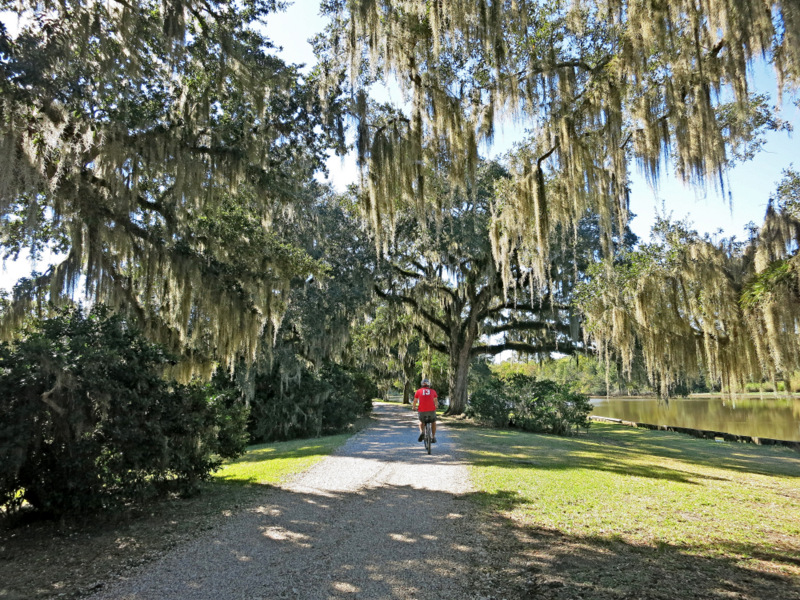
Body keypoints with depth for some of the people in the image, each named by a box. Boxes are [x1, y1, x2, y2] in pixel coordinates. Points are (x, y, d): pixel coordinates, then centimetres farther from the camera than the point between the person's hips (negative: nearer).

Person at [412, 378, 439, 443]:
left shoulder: (418, 391, 12)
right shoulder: (433, 391, 13)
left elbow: (415, 401, 14)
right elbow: (436, 400, 15)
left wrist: (414, 408, 33)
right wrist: (436, 406, 36)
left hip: (422, 410, 0)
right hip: (431, 410, 0)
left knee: (421, 422, 27)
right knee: (433, 422, 27)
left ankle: (422, 432, 1)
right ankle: (434, 437, 22)